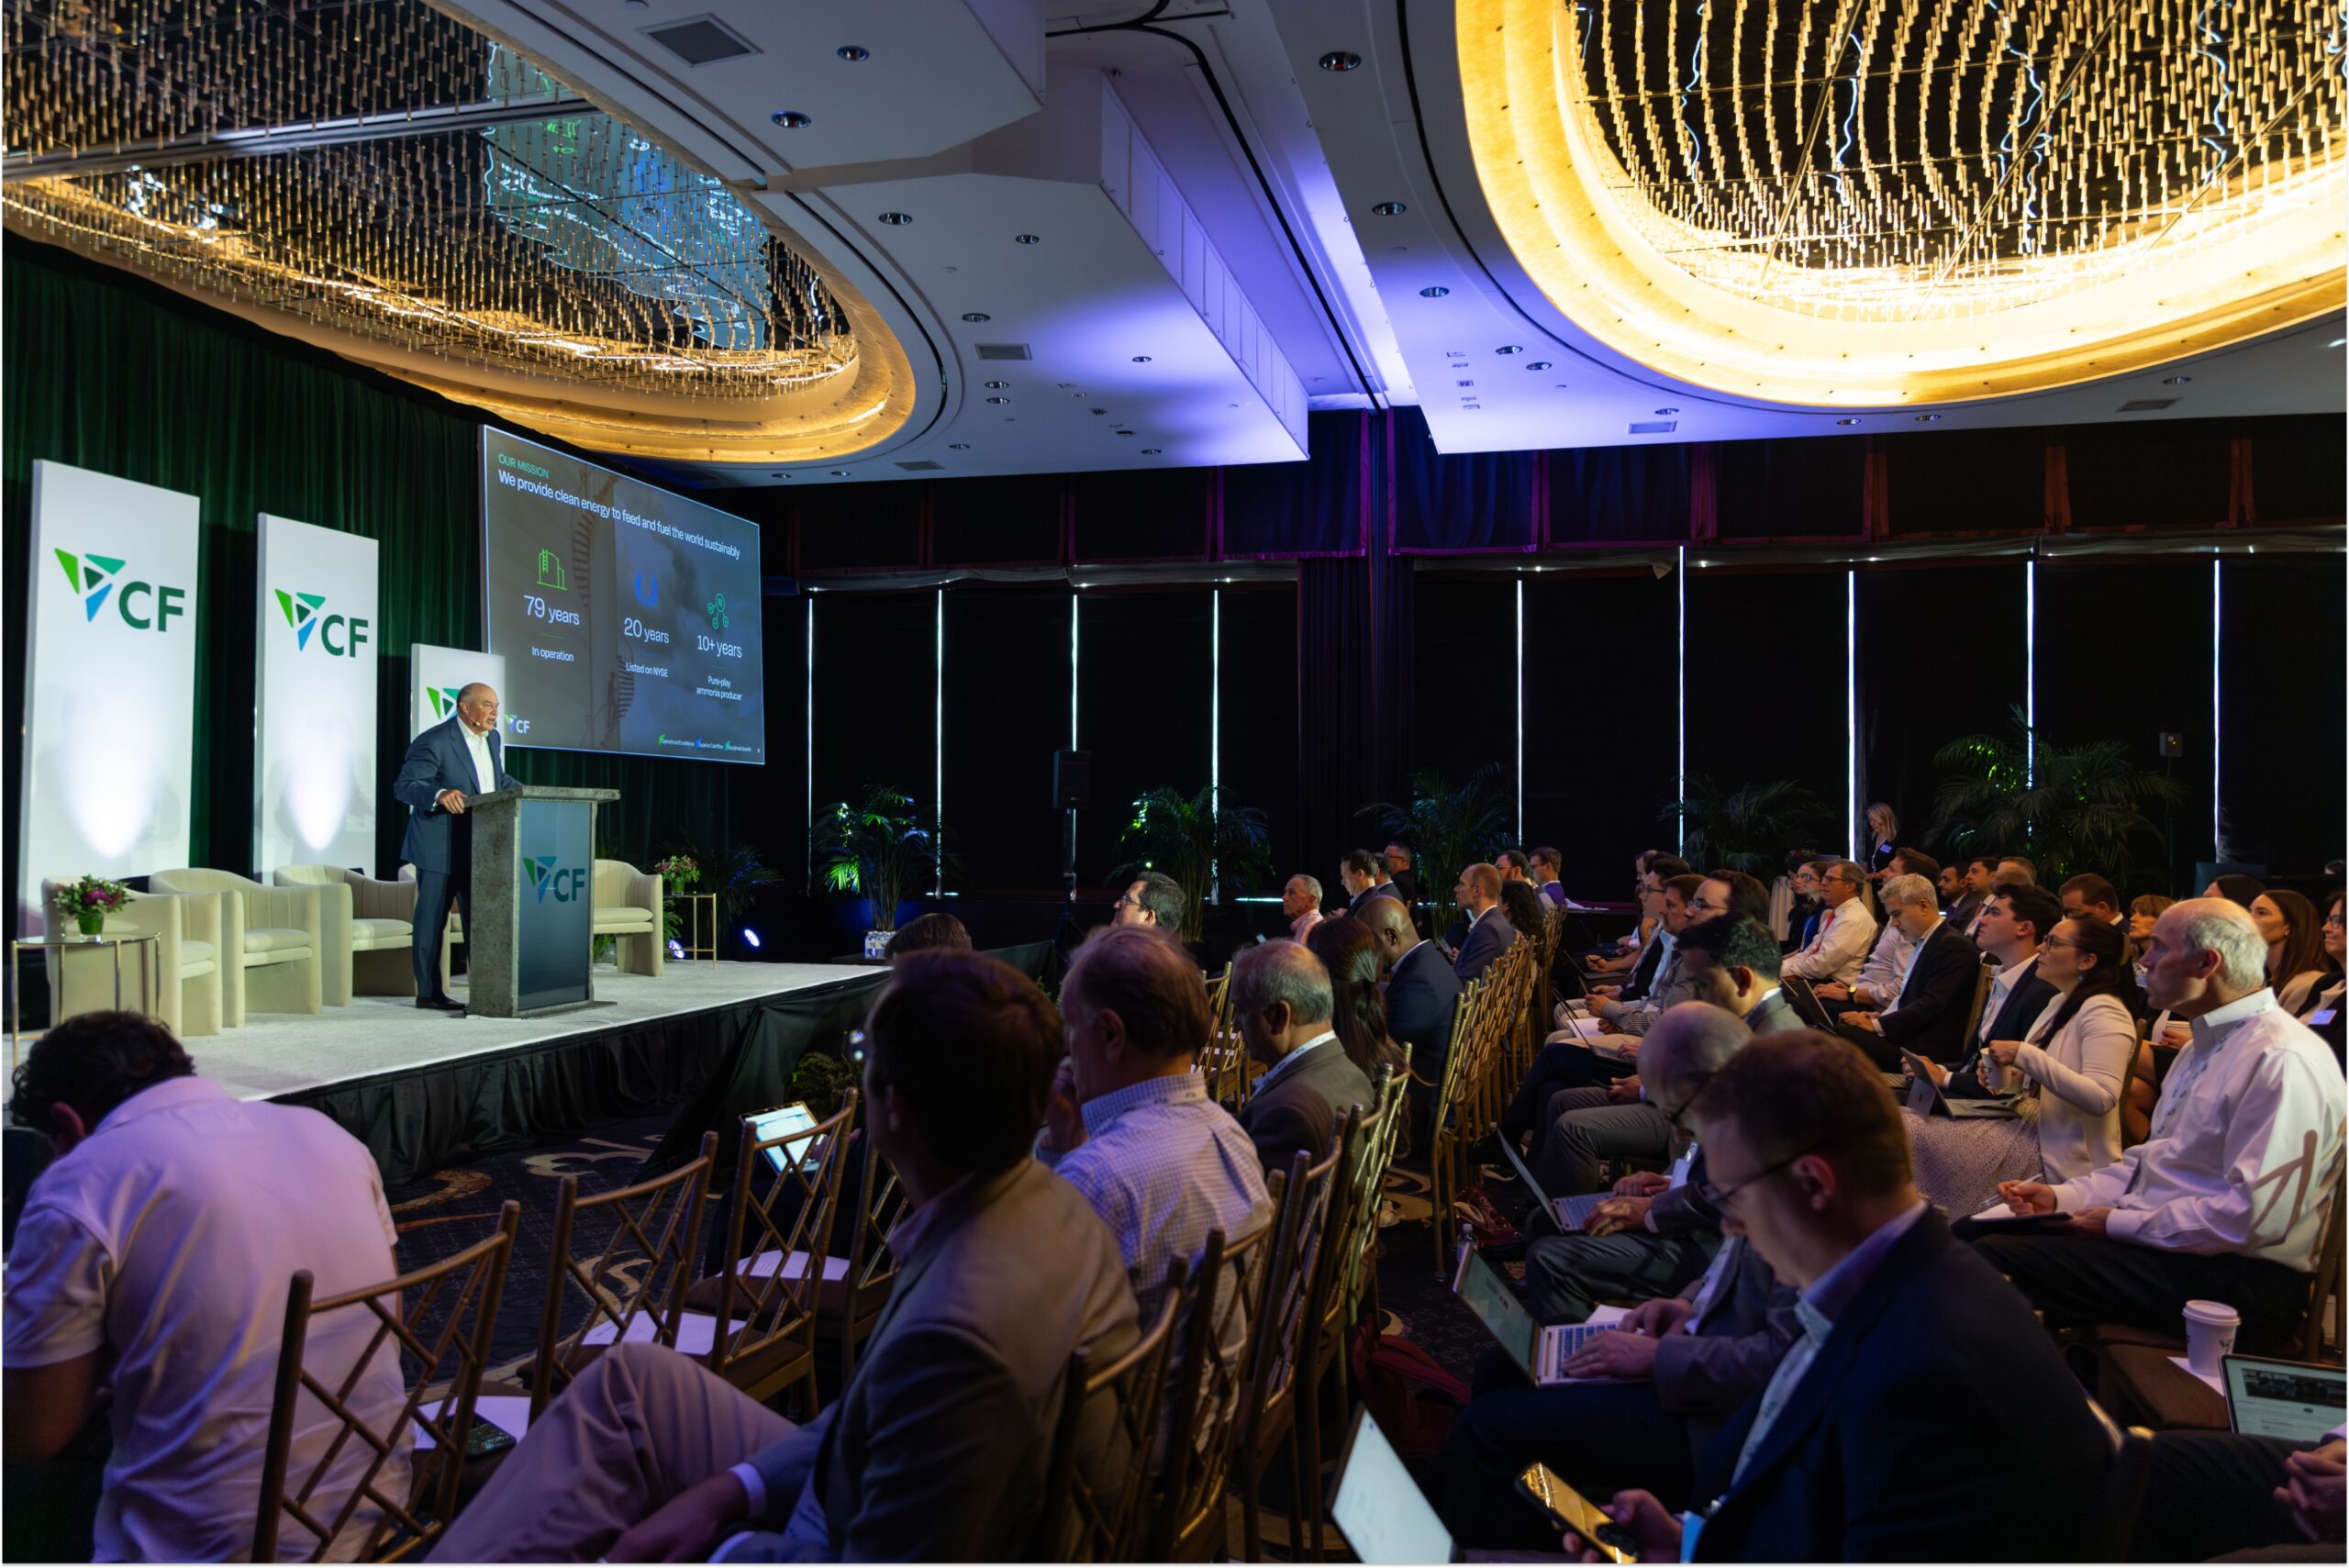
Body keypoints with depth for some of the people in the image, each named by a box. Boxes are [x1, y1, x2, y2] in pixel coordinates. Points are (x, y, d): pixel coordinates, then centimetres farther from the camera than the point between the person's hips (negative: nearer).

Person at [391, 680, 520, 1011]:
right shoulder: (434, 742, -16)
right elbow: (403, 786, -20)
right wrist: (439, 794, -38)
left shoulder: (493, 739, 8)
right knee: (432, 920, 1)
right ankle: (428, 992, 10)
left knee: (480, 919, 10)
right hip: (440, 847, -8)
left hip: (478, 848, 8)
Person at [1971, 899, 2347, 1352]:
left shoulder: (2283, 1062, -18)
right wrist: (2062, 1196, 6)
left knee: (1991, 1258, -22)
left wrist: (2121, 1223, -15)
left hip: (2237, 1280, -10)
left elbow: (2255, 1216, -24)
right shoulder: (2207, 1044, 17)